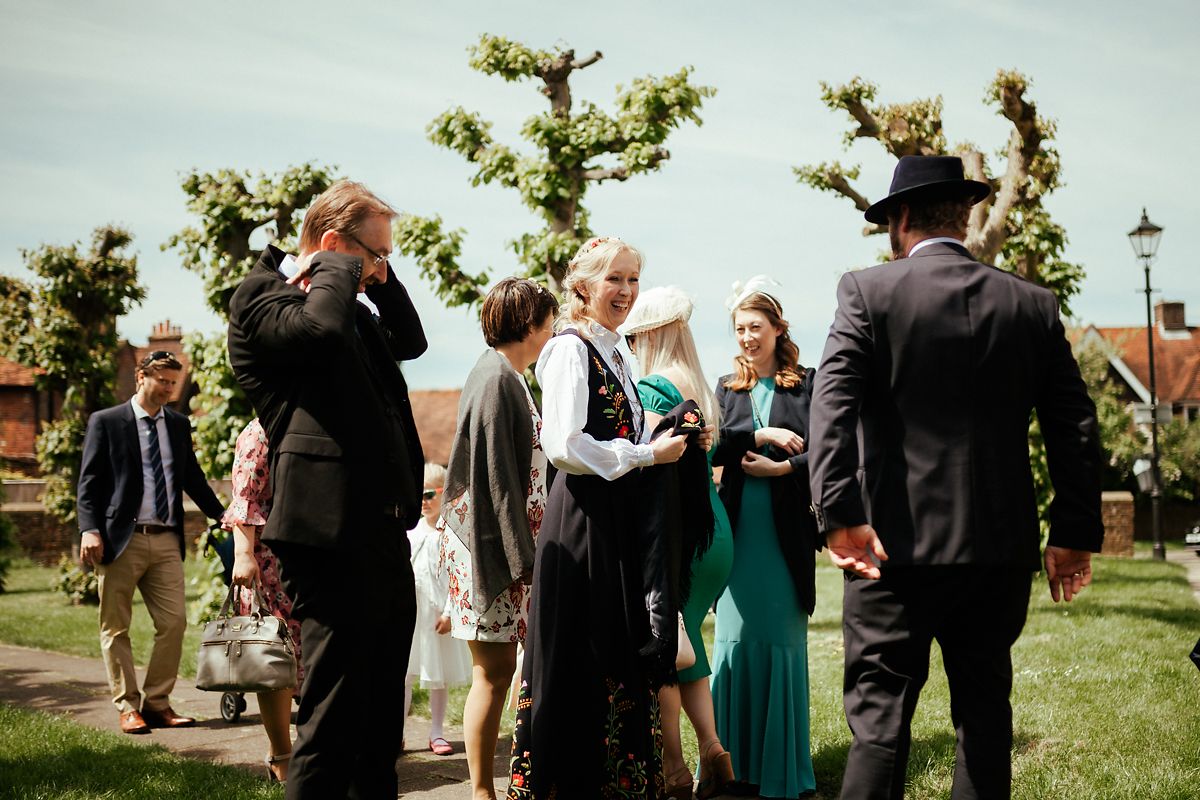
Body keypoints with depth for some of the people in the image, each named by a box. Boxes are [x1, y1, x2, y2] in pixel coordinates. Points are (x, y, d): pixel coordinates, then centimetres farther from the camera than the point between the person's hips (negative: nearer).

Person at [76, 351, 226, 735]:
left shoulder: (179, 425, 14)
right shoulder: (106, 422, 1)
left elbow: (192, 478, 21)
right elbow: (88, 482, -2)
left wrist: (222, 515, 11)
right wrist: (89, 529, -15)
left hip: (166, 541, 4)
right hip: (120, 540, -4)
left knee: (174, 622, 0)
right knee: (115, 628, 3)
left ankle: (157, 703, 11)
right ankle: (128, 707, 13)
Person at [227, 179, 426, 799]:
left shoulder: (347, 305, 20)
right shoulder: (260, 296, -7)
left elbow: (410, 341, 30)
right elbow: (321, 329, -26)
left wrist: (382, 279, 18)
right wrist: (339, 269, -8)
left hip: (382, 530, 10)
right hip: (332, 535, -10)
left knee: (380, 712, 19)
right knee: (333, 715, -6)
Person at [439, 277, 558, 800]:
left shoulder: (504, 377, 16)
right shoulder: (496, 379, -14)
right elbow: (496, 476, -18)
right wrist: (520, 556, -18)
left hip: (510, 540, 9)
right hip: (495, 545, -9)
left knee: (499, 668, 10)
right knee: (494, 670, -3)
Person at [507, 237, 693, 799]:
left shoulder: (612, 353, 17)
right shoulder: (570, 349, -10)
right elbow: (564, 447, -20)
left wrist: (667, 442, 8)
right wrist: (649, 454, -13)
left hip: (618, 519, 9)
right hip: (582, 517, -9)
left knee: (621, 658, 11)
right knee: (581, 662, -4)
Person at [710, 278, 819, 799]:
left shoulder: (805, 384, 4)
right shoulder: (727, 388, 13)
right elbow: (710, 445, -2)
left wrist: (781, 468, -15)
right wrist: (761, 433, -13)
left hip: (786, 529, -2)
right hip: (738, 526, 3)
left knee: (782, 637, 0)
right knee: (736, 634, 2)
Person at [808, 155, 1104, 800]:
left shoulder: (866, 292, -4)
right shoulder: (1032, 304, 6)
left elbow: (832, 405, -16)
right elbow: (1075, 428, 5)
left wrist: (839, 514, -20)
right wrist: (1075, 534, 10)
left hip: (897, 547, -3)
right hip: (1002, 549, 4)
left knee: (880, 714, 0)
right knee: (984, 707, 14)